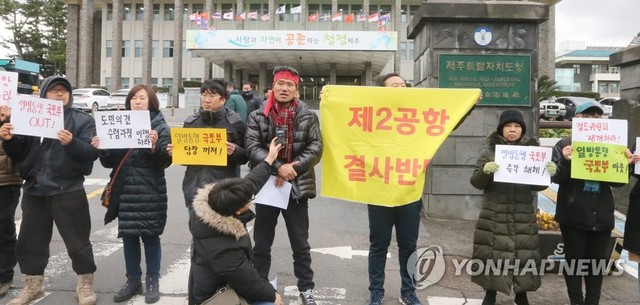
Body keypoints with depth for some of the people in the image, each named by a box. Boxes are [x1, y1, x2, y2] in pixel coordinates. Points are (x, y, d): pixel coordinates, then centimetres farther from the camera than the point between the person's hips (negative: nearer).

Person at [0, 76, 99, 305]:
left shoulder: (83, 120, 0)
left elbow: (92, 152, -13)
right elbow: (19, 154, 10)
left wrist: (71, 143, -30)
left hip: (68, 191, -4)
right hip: (34, 190, 5)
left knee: (77, 241, 2)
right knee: (30, 241, 14)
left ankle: (85, 284, 18)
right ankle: (33, 285, 31)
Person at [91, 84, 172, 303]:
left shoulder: (160, 127, -2)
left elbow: (165, 161, -10)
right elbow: (110, 162, 10)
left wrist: (155, 146, -26)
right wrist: (101, 149, -8)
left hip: (150, 192, -4)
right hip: (125, 191, 4)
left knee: (150, 235, 4)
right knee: (128, 236, 10)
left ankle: (152, 281, 17)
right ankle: (133, 280, 25)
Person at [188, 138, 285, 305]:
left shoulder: (209, 205, -17)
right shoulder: (223, 250, -39)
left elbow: (250, 183, 0)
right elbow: (251, 286, -24)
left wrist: (270, 158, 10)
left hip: (217, 287, 8)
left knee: (268, 290, 14)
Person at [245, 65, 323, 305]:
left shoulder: (308, 116, 2)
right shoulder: (257, 116, 2)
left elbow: (316, 148, -5)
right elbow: (252, 148, -9)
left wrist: (292, 167, -17)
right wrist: (277, 166, -21)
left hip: (297, 187, 0)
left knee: (300, 244, 12)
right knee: (261, 244, 11)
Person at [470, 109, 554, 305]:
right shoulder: (490, 150, 1)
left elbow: (538, 186, 9)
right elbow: (476, 183, -2)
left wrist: (548, 174, -11)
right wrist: (484, 170, -22)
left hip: (523, 215, 2)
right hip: (495, 215, -2)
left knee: (523, 253, 2)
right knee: (493, 253, 0)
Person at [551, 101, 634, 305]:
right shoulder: (565, 145, -2)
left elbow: (617, 182, 9)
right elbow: (556, 177, -7)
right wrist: (566, 161, -25)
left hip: (601, 215, 4)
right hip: (574, 215, -3)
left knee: (597, 261, 11)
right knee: (574, 260, 5)